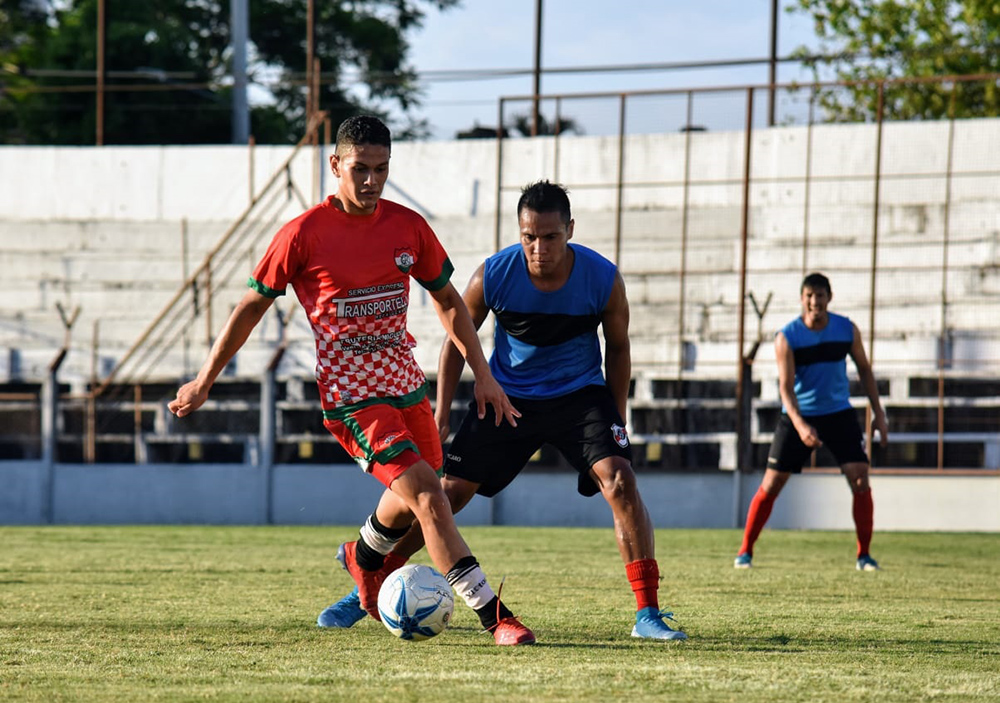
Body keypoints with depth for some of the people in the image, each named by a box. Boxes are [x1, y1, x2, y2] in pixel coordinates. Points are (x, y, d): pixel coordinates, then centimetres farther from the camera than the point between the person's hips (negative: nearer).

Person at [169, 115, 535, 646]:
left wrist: (483, 374, 10)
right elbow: (252, 306, -1)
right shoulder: (304, 234, -11)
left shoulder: (408, 227, 2)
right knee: (425, 493, -18)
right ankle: (494, 616, -21)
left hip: (406, 383, 6)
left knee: (412, 498, 20)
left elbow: (447, 300, 15)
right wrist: (203, 381, 2)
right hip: (349, 395, -6)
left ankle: (365, 557, 53)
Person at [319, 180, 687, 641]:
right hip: (508, 395, 0)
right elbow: (457, 339, -2)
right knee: (448, 491, -2)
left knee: (619, 482, -22)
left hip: (580, 395, 0)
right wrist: (441, 415, -5)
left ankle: (647, 614, -18)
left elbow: (618, 347, 0)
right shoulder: (494, 275, -19)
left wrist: (617, 421, -1)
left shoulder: (603, 279, -18)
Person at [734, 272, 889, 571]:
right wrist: (800, 425, -33)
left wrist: (878, 413, 6)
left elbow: (864, 369, 10)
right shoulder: (787, 337, -13)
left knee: (860, 480, -10)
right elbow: (786, 386, -18)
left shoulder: (847, 330, -4)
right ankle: (745, 551, 9)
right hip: (799, 415, -2)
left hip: (839, 414, 2)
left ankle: (864, 554, 0)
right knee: (771, 484, -3)